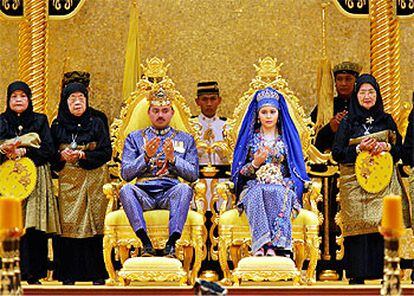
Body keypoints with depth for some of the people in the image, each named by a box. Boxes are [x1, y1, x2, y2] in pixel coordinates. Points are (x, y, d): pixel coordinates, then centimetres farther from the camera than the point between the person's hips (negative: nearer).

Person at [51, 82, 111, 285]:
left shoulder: (96, 124, 6)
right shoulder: (57, 126, 10)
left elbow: (106, 152, -1)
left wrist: (82, 155, -12)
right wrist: (62, 156, -12)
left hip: (94, 181, -1)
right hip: (68, 182, 1)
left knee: (94, 224, -5)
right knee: (69, 225, -4)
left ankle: (97, 273, -2)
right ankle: (69, 274, -1)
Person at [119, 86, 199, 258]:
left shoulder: (185, 139, 19)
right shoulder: (134, 138, 18)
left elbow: (193, 175, 8)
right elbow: (125, 174, 6)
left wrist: (173, 158, -7)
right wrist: (146, 156, -8)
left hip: (171, 193, 0)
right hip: (144, 194, 0)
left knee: (184, 189, -35)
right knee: (126, 190, -33)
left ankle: (171, 244, -41)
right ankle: (146, 244, -40)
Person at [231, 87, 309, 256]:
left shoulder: (287, 137, 16)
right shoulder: (250, 137, 16)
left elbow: (294, 169, 13)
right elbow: (240, 171, 12)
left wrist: (286, 184, -8)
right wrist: (255, 164, -8)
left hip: (281, 186, 0)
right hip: (254, 186, 0)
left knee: (276, 194, -37)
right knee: (257, 193, -37)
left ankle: (272, 245, -49)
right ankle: (262, 244, -51)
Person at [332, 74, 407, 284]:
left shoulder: (386, 120, 14)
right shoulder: (348, 122, 7)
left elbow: (400, 150, 13)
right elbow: (336, 153, 1)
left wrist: (386, 146, -7)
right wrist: (359, 149, -12)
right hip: (355, 184, -2)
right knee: (358, 226, -7)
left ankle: (384, 271, -2)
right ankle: (357, 276, -5)